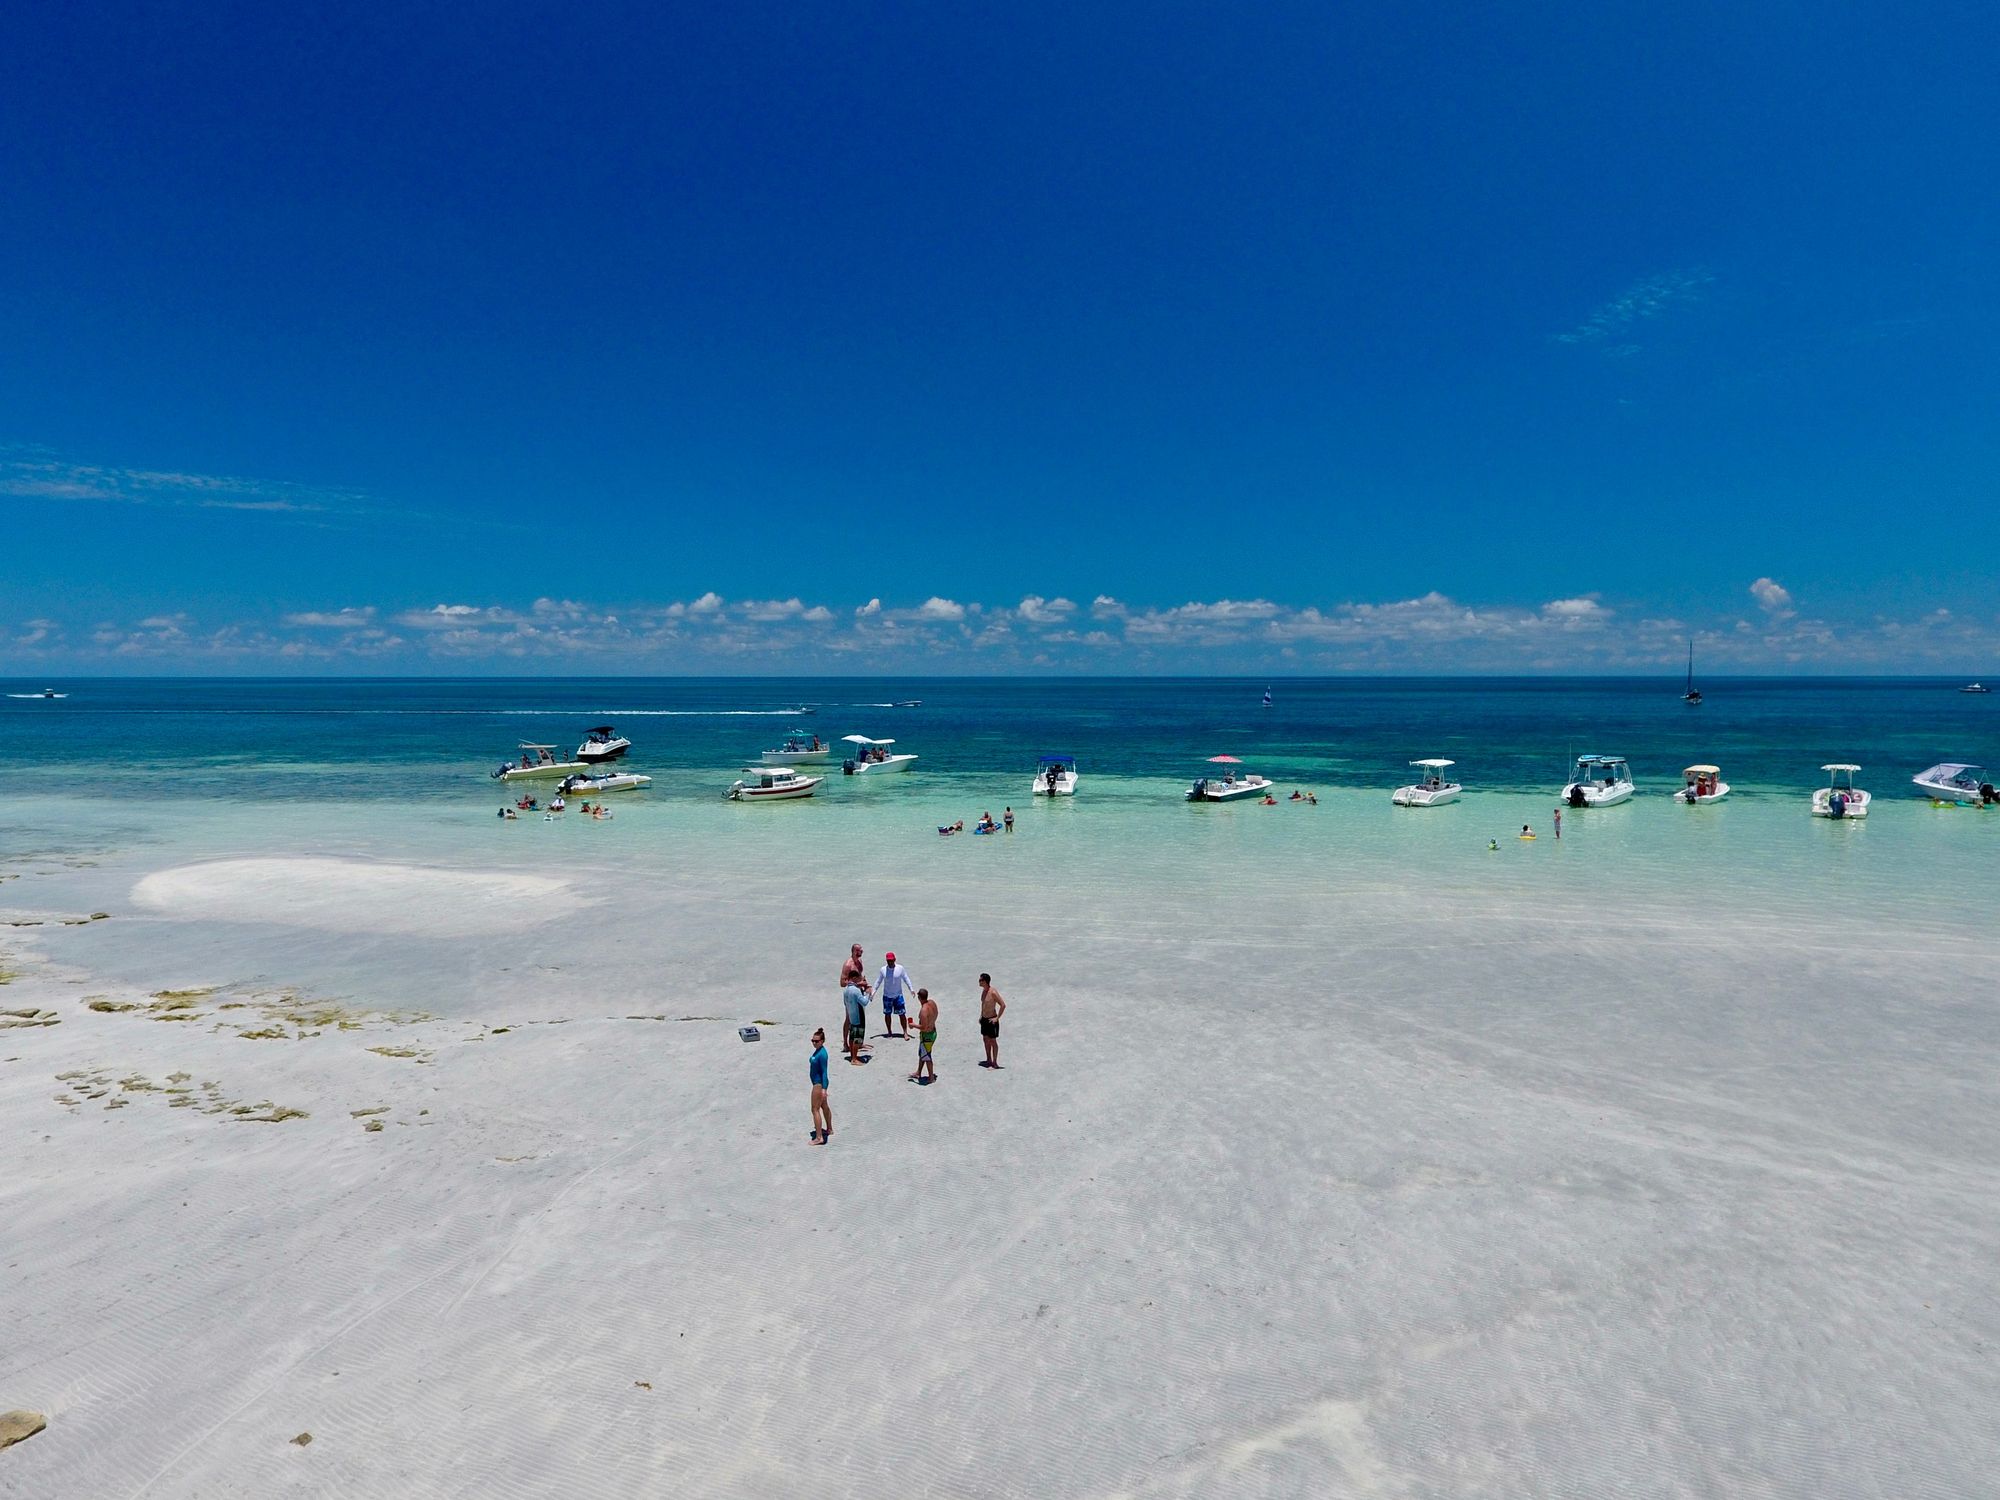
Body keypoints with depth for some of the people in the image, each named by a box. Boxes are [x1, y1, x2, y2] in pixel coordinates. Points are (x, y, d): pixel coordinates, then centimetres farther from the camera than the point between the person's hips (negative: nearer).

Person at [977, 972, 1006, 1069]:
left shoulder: (993, 992, -22)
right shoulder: (983, 990, 4)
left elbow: (1003, 1005, -24)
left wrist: (997, 1018, -20)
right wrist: (981, 1015, 16)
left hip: (991, 1020, -9)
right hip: (984, 1019, 9)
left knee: (993, 1041, 1)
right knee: (985, 1039, 16)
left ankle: (995, 1062, 11)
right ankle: (989, 1060, 28)